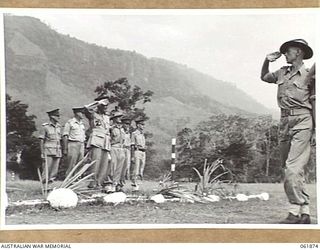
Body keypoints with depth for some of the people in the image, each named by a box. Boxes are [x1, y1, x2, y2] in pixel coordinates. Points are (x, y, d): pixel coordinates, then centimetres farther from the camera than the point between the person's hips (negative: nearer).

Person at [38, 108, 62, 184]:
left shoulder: (58, 127, 13)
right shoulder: (45, 127, -4)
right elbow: (41, 141, -4)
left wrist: (60, 152, 14)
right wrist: (42, 153, -9)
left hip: (57, 152, 6)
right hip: (48, 152, -6)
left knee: (54, 171, 4)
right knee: (46, 170, -7)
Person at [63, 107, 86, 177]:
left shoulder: (82, 124, 17)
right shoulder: (70, 122, -2)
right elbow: (65, 136, -5)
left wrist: (84, 149, 14)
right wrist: (65, 149, -11)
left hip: (81, 145, 6)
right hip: (73, 145, -6)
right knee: (71, 167, -7)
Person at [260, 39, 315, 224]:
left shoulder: (308, 75, 0)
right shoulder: (282, 72, 17)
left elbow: (315, 103, -2)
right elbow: (264, 77, 36)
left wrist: (316, 130, -8)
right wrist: (267, 61, 19)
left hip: (302, 121, -7)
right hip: (285, 122, 7)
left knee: (293, 167, -16)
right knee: (296, 171, 7)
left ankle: (295, 212, -14)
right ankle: (305, 213, 13)